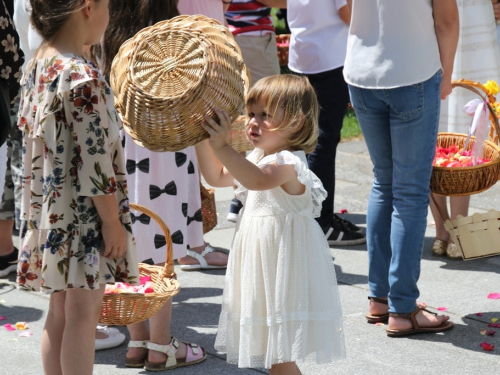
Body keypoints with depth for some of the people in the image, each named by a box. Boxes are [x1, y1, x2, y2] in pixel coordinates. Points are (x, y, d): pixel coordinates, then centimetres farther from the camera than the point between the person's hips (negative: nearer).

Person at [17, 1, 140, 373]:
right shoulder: (84, 77, -21)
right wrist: (113, 221, -14)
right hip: (84, 214, -8)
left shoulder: (37, 67, 6)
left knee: (60, 311, 14)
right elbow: (94, 159, -21)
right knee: (84, 313, 1)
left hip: (49, 209, 8)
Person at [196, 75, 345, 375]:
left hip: (284, 269, -10)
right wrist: (203, 141, 7)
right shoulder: (259, 158, 11)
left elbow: (257, 179, -42)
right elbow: (217, 176, 20)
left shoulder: (288, 163, -21)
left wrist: (222, 147, -50)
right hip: (263, 268, 10)